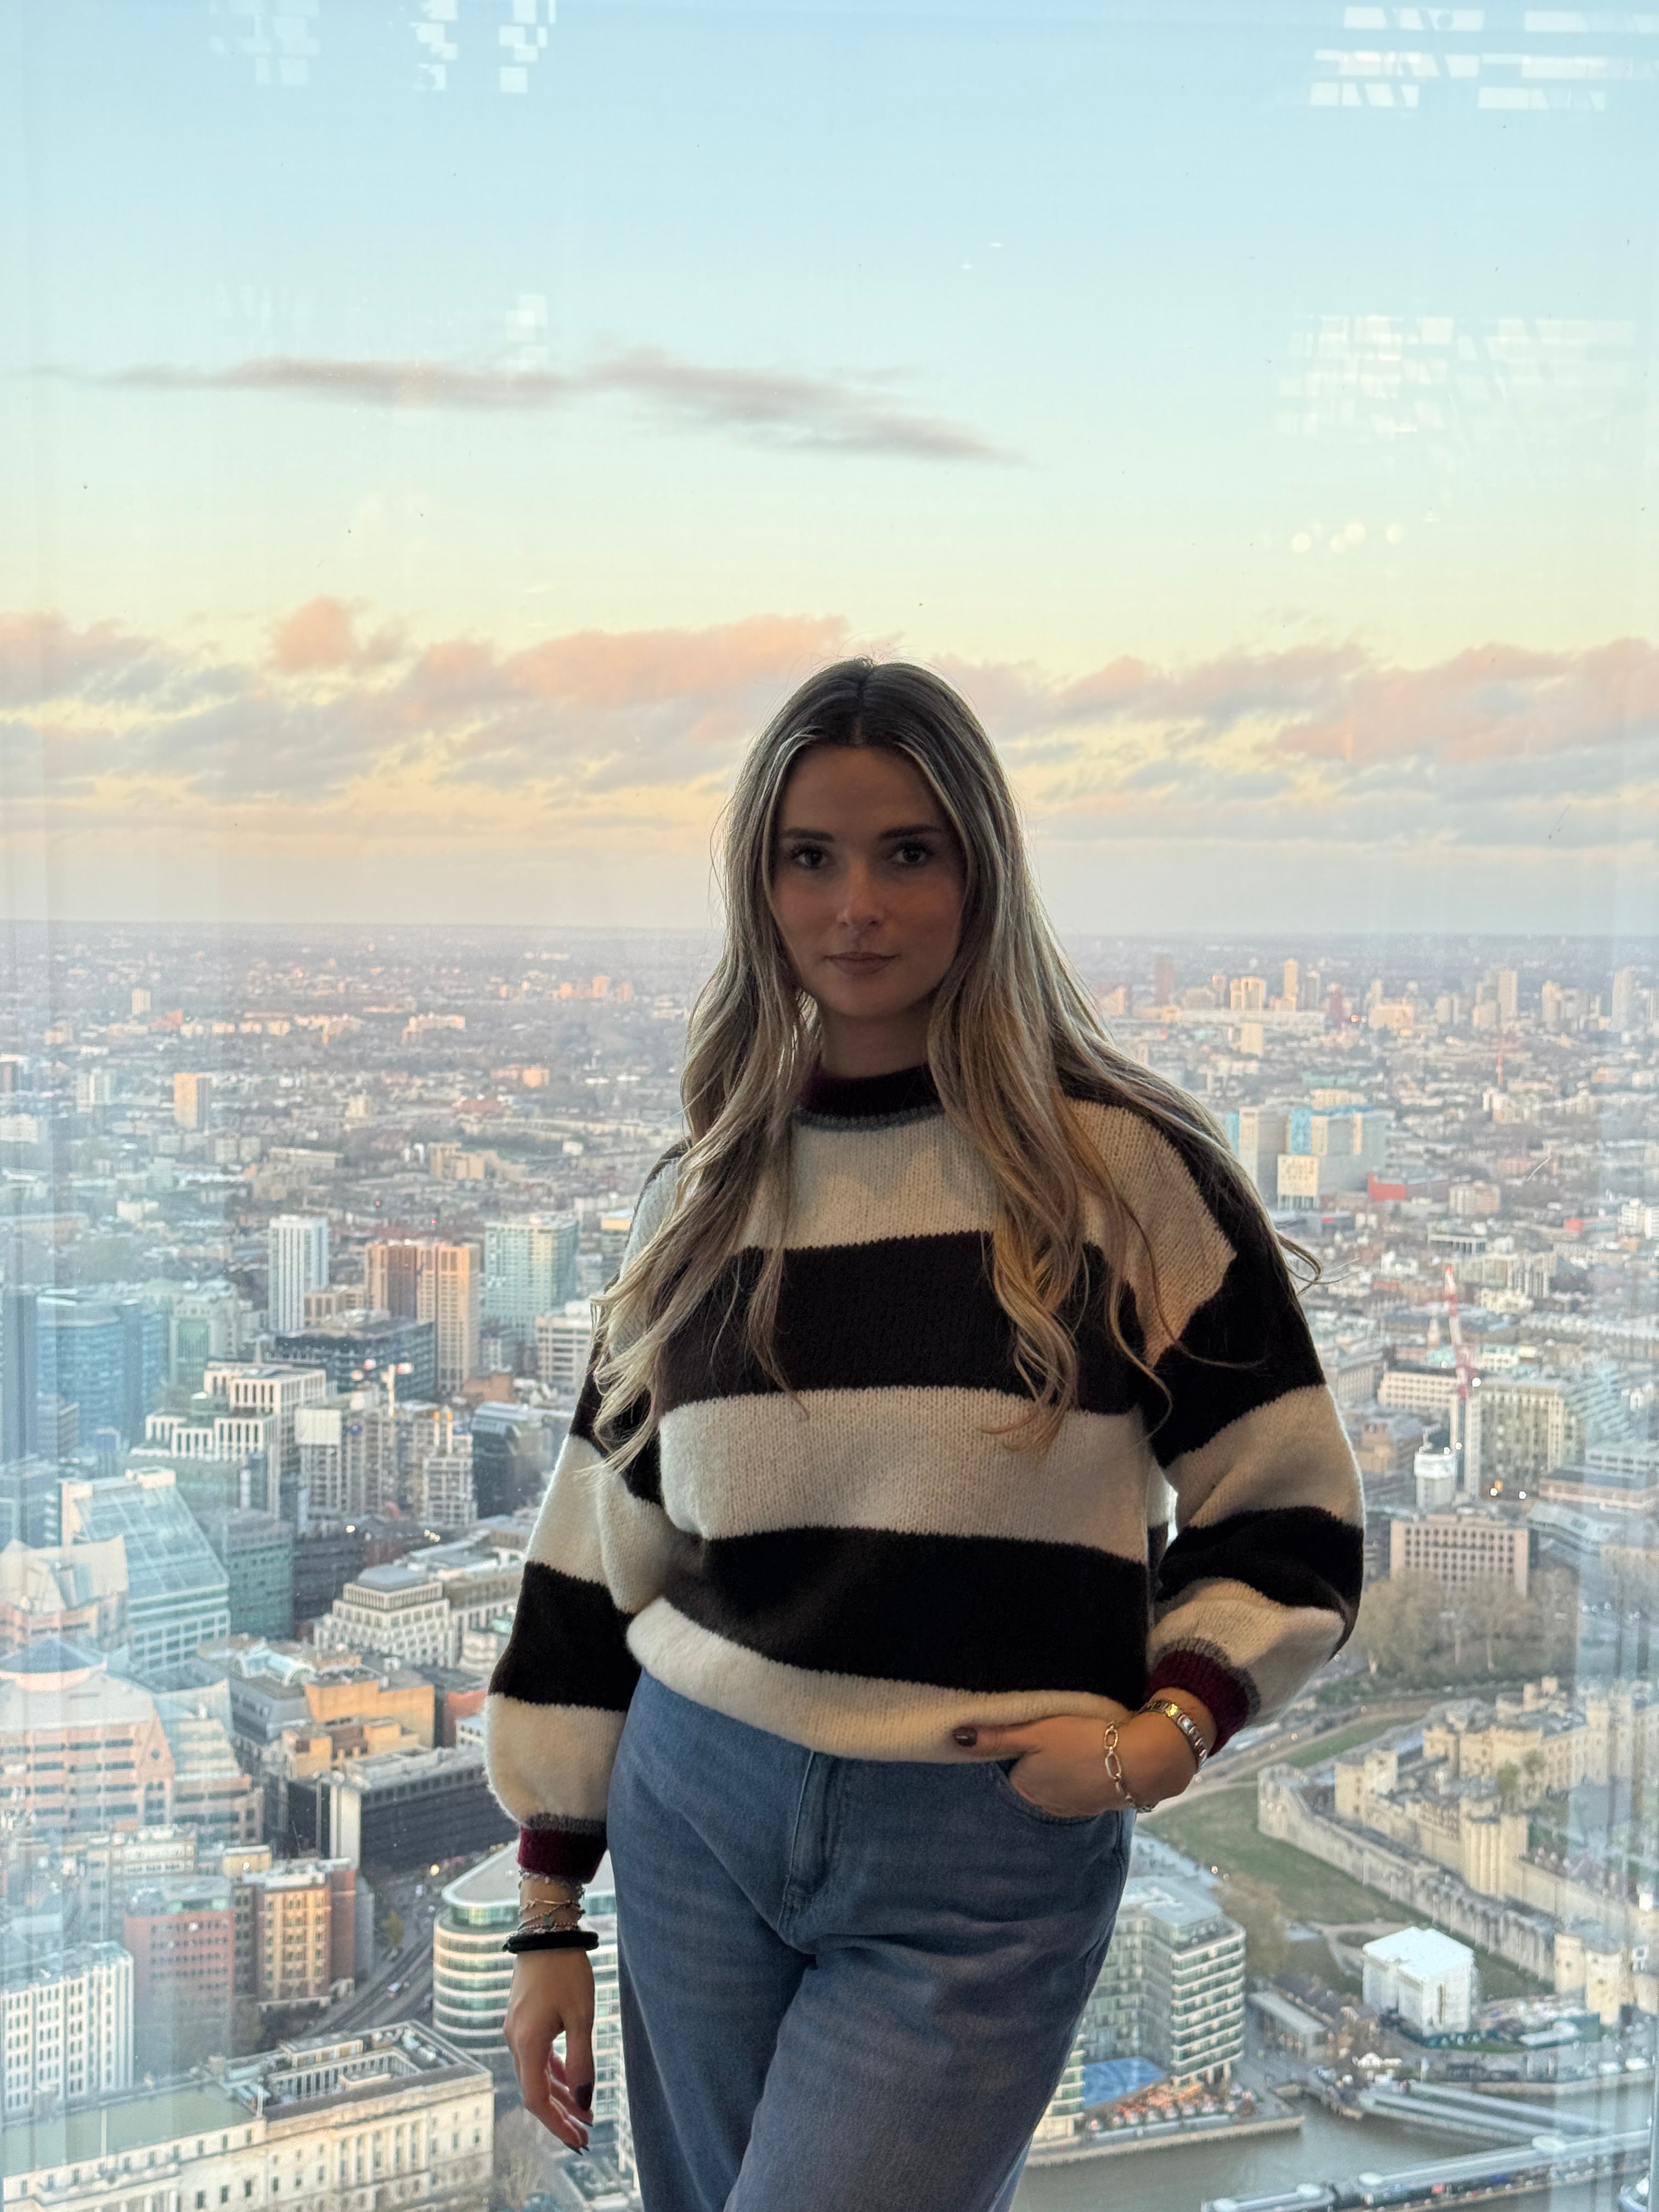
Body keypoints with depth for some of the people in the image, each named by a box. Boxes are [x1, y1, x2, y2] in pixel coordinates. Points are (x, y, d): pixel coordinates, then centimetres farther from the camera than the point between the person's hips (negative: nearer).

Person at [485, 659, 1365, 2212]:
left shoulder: (1126, 1168, -6)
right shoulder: (702, 1196, 5)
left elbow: (1290, 1518, 1)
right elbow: (602, 1543, 8)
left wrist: (1170, 1727, -16)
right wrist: (551, 1909, 9)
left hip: (983, 1867, -3)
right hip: (697, 1818, 4)